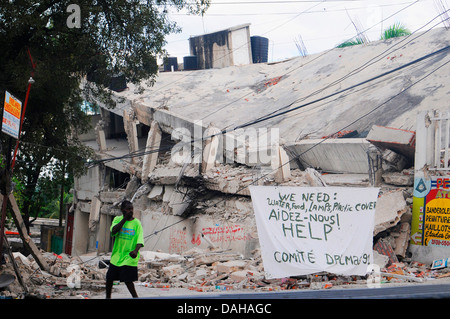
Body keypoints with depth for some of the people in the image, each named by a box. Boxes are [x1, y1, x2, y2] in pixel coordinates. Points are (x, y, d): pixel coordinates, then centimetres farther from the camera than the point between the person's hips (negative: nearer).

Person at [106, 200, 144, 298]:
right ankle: (108, 297, 32)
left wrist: (136, 250, -31)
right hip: (116, 256, 4)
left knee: (128, 280, -10)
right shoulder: (117, 219, 3)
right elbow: (113, 231, -16)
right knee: (109, 278, 12)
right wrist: (125, 219, -16)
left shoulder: (136, 223, -5)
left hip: (129, 257, -4)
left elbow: (140, 240, -13)